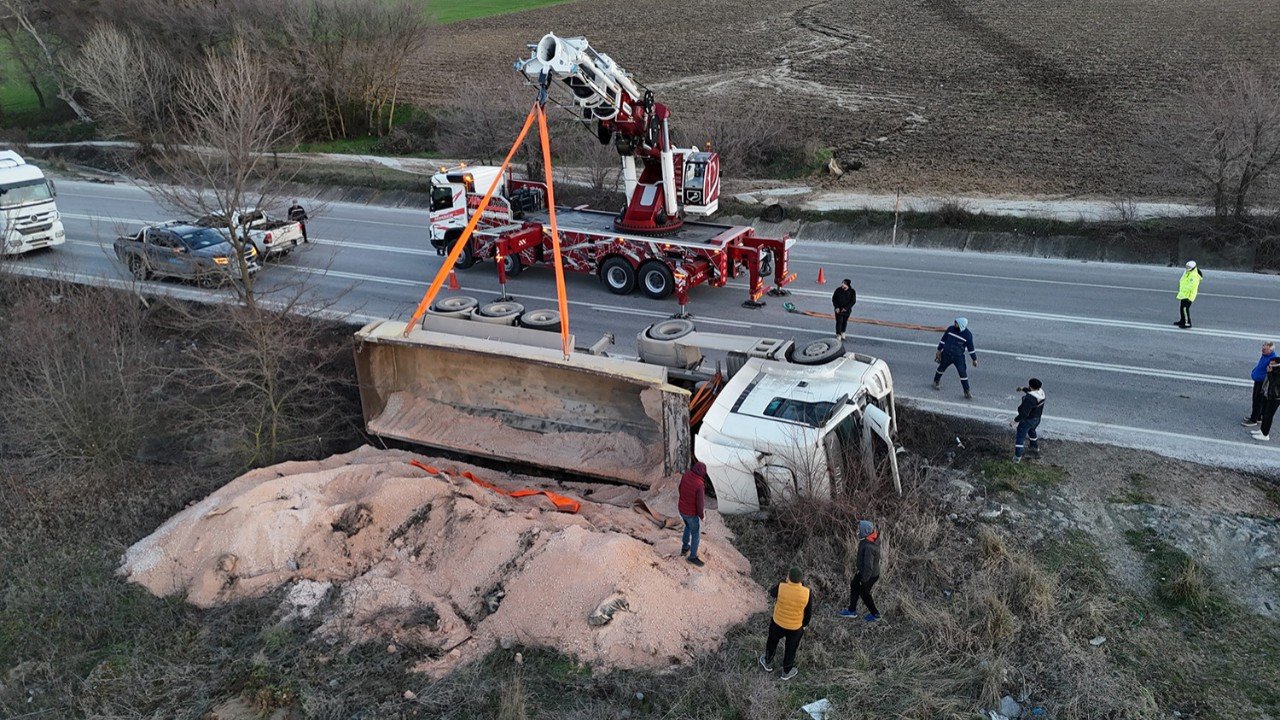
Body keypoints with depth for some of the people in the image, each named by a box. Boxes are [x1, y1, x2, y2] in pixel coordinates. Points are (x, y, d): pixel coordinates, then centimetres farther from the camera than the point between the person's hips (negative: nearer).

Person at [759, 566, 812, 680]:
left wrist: (785, 582, -3)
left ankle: (768, 663, 52)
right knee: (791, 649, 25)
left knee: (772, 642, 29)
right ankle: (787, 672, 46)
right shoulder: (807, 593, -25)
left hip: (778, 623, 0)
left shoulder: (781, 587, -29)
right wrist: (804, 624, 9)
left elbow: (771, 593, -4)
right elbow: (809, 612, -9)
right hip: (796, 627, 0)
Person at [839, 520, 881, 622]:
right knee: (854, 587, 22)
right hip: (863, 570, 9)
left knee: (864, 593, 13)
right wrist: (859, 568, 20)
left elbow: (868, 566, -31)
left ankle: (875, 614, 34)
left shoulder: (869, 547, -38)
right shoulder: (866, 540, -8)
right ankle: (852, 610, 38)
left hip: (869, 574, -9)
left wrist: (864, 579, -18)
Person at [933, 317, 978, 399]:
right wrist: (939, 350, 7)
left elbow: (970, 347, -5)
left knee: (963, 373, -6)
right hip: (946, 354, 2)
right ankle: (936, 382, 44)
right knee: (941, 368, 17)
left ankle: (967, 392, 3)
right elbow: (943, 339, 4)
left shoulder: (968, 335, -14)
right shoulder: (950, 329, -7)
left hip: (958, 357, -2)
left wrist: (974, 359, 0)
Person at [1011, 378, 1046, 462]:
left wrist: (1015, 421, -29)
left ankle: (1017, 457, 8)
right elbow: (1033, 391, 17)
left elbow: (1024, 413, -35)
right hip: (1037, 419, 8)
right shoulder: (1041, 392, -9)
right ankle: (1036, 448, 53)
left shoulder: (1029, 399, -36)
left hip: (1027, 420, -8)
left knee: (1020, 437, 4)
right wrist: (1022, 389, 27)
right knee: (1031, 431, 34)